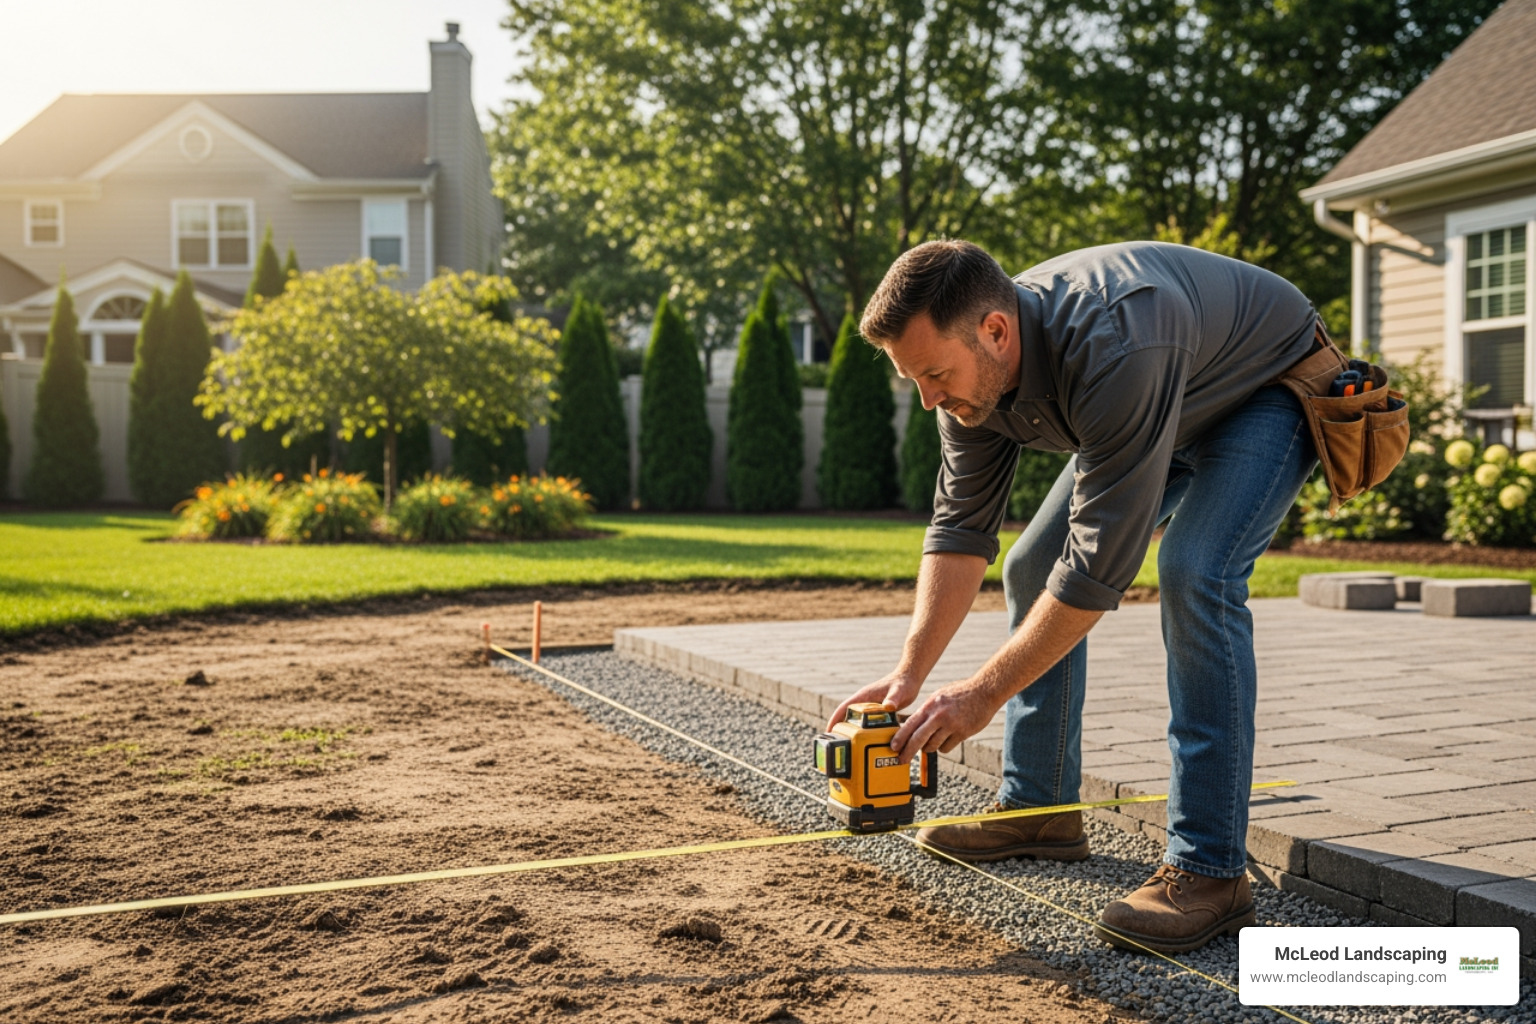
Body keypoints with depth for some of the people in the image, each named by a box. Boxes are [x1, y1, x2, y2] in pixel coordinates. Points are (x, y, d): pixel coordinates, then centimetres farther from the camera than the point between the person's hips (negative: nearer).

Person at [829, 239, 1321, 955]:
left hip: (1268, 392, -8)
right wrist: (909, 672, -21)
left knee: (1194, 575, -29)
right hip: (1162, 411, 8)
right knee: (1033, 567, 4)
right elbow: (961, 528, -13)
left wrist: (984, 693, -34)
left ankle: (1209, 869, -23)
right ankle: (1038, 808, 14)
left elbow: (1100, 564, -40)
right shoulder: (971, 366, -19)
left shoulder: (1111, 350, -43)